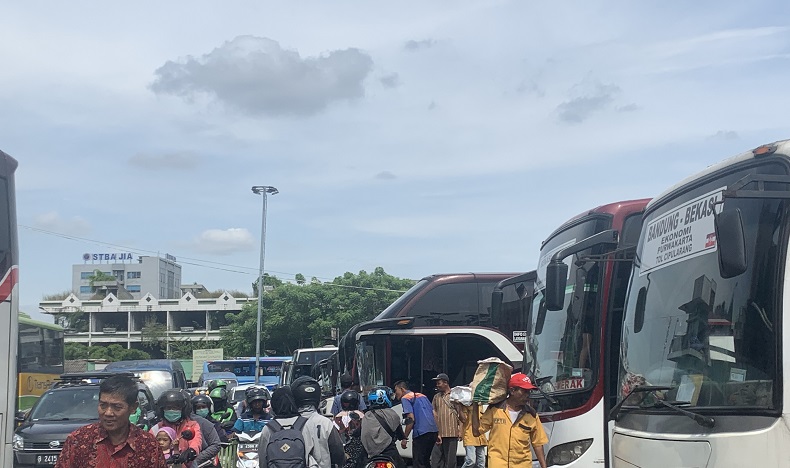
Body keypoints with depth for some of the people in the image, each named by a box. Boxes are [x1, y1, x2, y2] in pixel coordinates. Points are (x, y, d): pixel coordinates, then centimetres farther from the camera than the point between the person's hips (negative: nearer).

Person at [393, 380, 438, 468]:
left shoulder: (405, 398, 0)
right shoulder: (422, 396, 25)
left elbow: (411, 419, -12)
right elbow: (434, 414, 21)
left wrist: (404, 438, -9)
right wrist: (437, 434, 21)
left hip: (421, 433, -8)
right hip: (434, 431, 8)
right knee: (425, 461, 18)